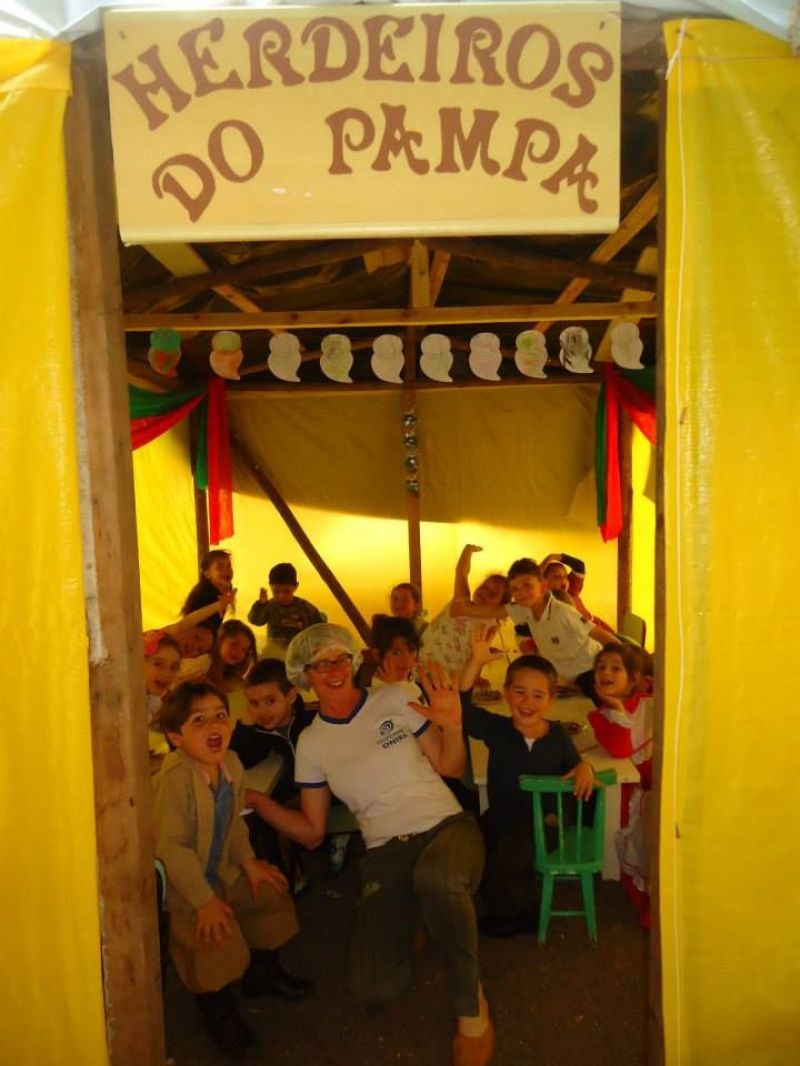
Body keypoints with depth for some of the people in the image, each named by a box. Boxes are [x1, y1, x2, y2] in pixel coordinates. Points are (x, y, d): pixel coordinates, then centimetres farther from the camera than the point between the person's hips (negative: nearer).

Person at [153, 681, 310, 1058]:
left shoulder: (232, 764, -6)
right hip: (181, 882, -8)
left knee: (271, 893, 10)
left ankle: (262, 971, 36)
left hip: (222, 871, 8)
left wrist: (248, 861, 3)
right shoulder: (176, 778, -31)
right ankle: (218, 1008, 8)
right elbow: (171, 847, -30)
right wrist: (204, 900, -28)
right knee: (217, 936, -23)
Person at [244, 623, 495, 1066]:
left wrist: (452, 725, -18)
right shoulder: (311, 743, 6)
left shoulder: (394, 699, 1)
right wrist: (258, 801, -6)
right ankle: (410, 920, 18)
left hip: (447, 827, -2)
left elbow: (450, 767, 4)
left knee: (435, 877, -40)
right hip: (386, 853, 2)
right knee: (374, 986, -18)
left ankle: (471, 1004, -12)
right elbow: (312, 831, 9)